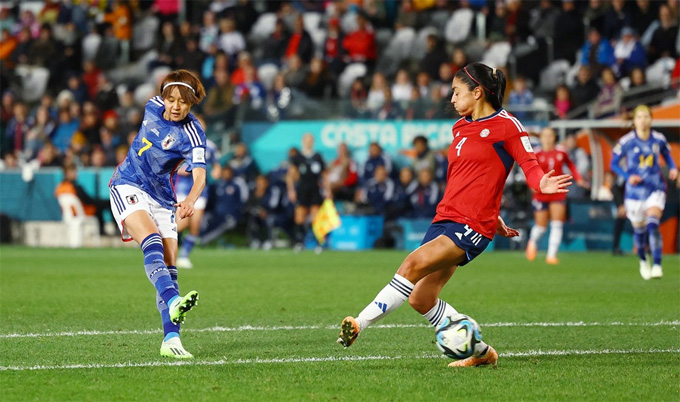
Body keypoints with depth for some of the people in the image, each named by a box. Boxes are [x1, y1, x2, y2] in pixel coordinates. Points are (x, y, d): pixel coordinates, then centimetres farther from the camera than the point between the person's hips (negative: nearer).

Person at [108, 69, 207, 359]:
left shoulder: (192, 134, -15)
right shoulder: (153, 107, -2)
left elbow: (200, 175, -31)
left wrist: (190, 200, -49)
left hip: (162, 198, 0)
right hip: (127, 186, 0)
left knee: (169, 268, -7)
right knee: (153, 243, -27)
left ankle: (171, 339, -8)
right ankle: (173, 302, -48)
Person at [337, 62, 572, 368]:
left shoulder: (506, 125, -5)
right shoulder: (460, 127, 19)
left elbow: (529, 164, -11)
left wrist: (542, 184, -34)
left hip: (473, 227, -9)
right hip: (445, 217, 9)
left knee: (414, 263, -26)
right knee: (420, 299, 3)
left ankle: (360, 323, -26)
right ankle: (480, 352, 16)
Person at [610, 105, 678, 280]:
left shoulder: (659, 139, -2)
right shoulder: (627, 141, -7)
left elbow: (667, 155, 17)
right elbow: (614, 163, 0)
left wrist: (673, 168, -3)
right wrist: (628, 176, -17)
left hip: (656, 188, 0)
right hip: (635, 191, 0)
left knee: (653, 224, -21)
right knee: (639, 230, 9)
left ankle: (657, 265, -21)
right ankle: (643, 261, 39)